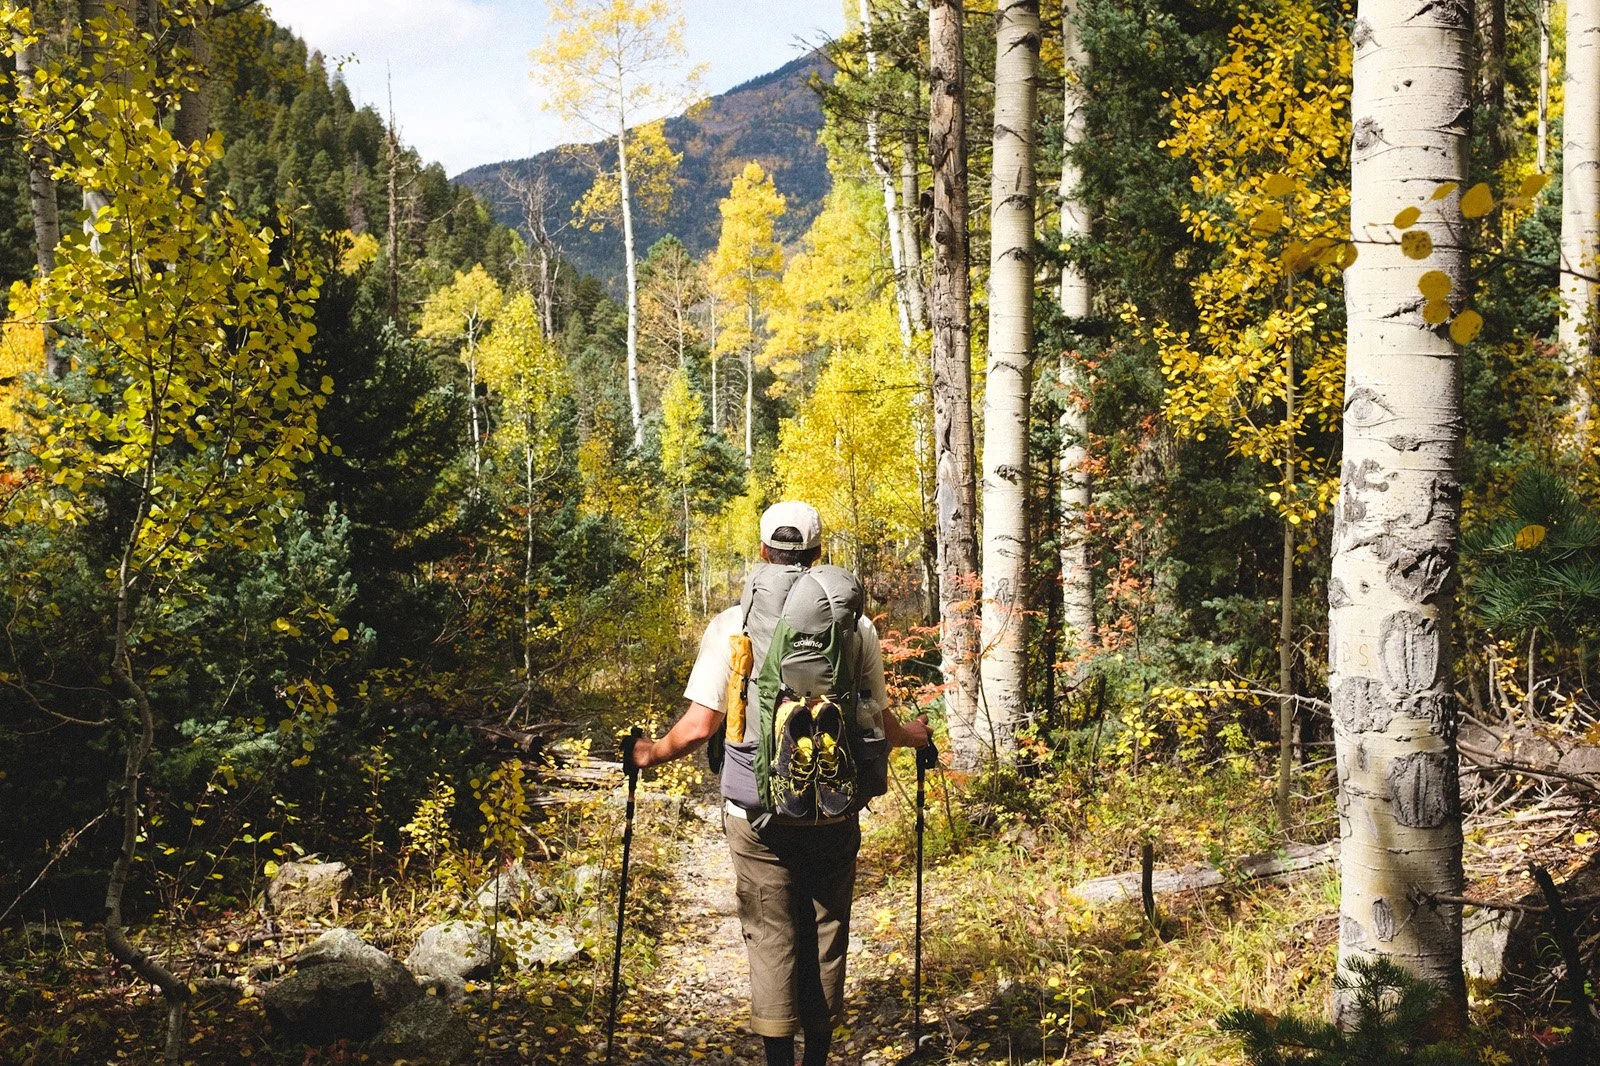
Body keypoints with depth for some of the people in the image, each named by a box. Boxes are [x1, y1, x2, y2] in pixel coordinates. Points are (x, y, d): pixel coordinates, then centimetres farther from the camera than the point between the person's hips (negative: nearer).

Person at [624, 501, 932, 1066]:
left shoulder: (732, 625, -7)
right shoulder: (857, 625, -1)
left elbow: (699, 725, -10)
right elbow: (878, 720, 5)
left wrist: (651, 752, 9)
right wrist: (912, 736, 27)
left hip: (760, 816, -2)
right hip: (835, 814, 2)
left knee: (771, 937, 7)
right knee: (826, 935, 14)